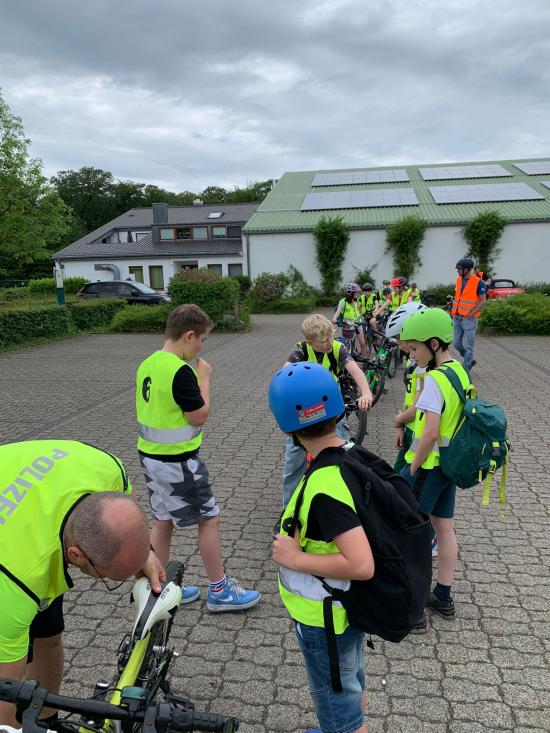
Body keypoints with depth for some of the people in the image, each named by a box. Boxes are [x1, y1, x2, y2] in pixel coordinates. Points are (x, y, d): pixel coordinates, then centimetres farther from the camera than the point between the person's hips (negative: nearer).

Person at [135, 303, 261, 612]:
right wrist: (205, 377, -9)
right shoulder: (181, 371, -24)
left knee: (163, 520, 19)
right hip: (177, 461, -9)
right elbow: (200, 415, -17)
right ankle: (220, 591, 19)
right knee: (210, 518, 6)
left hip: (150, 454, 9)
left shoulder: (147, 364, 4)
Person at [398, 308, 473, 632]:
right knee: (445, 529, 19)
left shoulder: (434, 379, -24)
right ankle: (444, 598, 34)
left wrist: (413, 469, -15)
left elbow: (430, 434, -28)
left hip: (429, 466, -9)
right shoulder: (460, 371, 3)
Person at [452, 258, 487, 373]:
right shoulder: (459, 280, 11)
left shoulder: (478, 282, -9)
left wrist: (471, 314, -13)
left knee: (468, 346, 0)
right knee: (456, 344, 10)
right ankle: (470, 360, 31)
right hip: (457, 318, 7)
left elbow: (483, 301, -10)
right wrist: (454, 310, 8)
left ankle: (465, 370, 5)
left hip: (469, 319, -7)